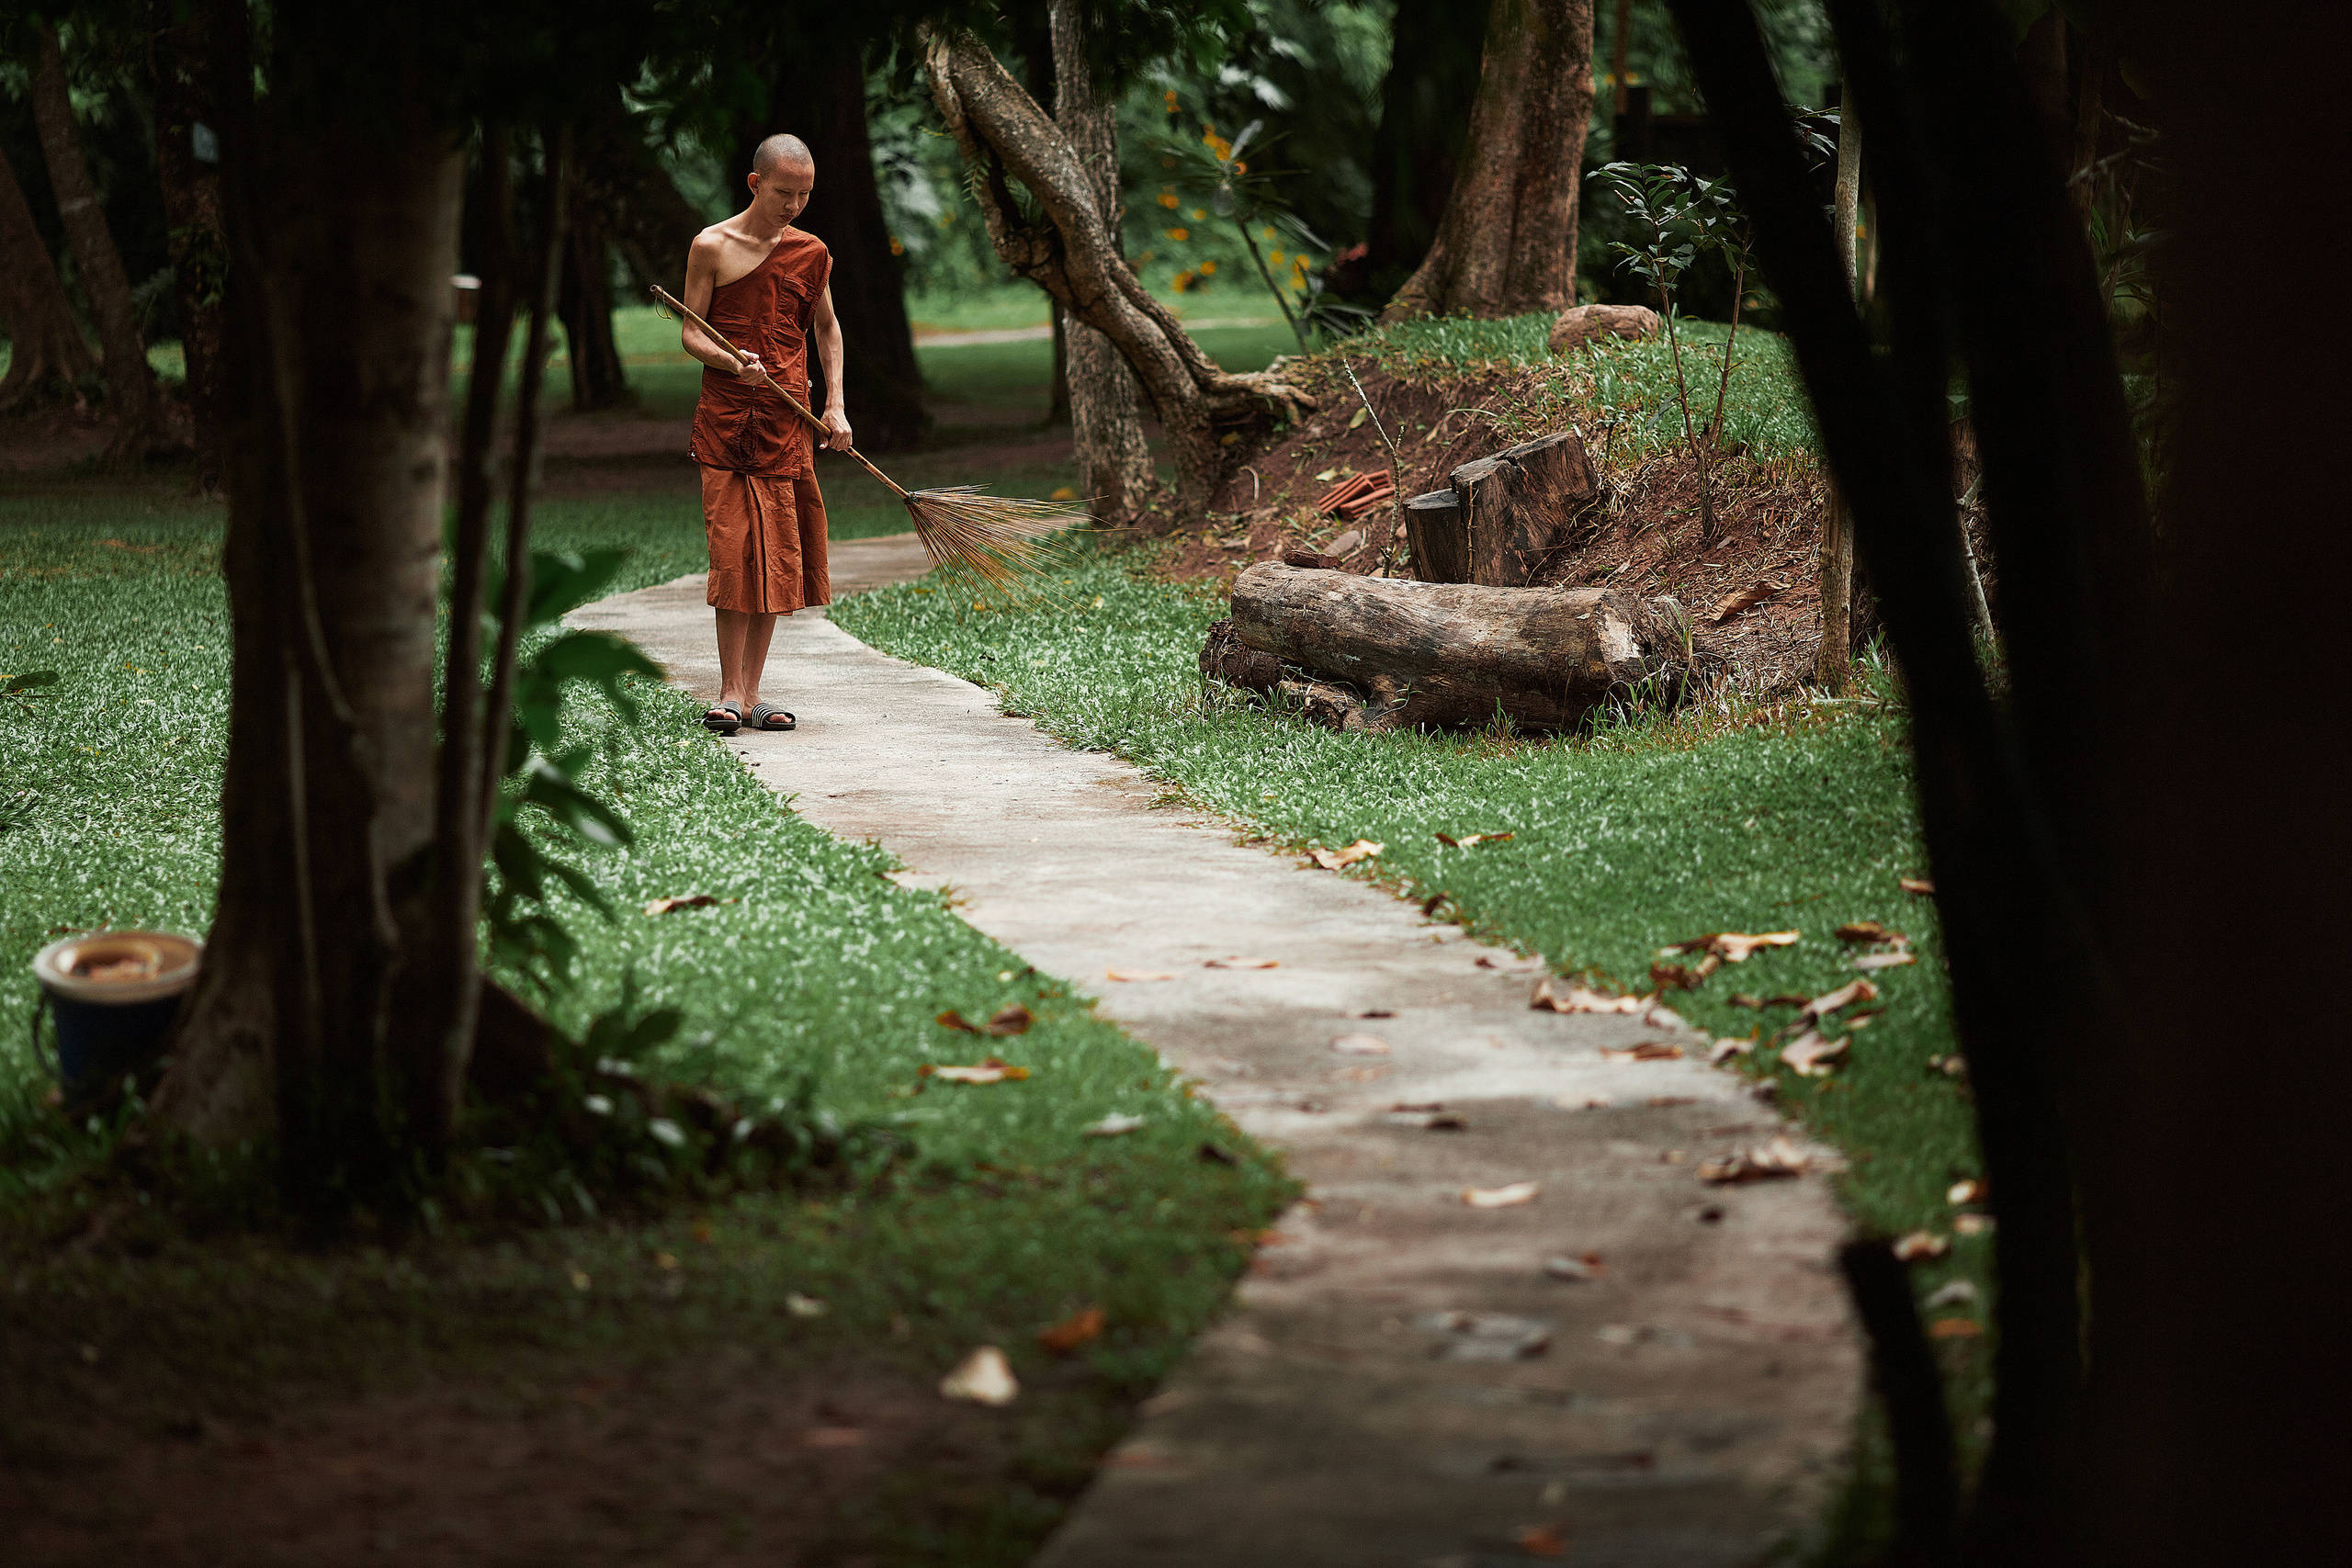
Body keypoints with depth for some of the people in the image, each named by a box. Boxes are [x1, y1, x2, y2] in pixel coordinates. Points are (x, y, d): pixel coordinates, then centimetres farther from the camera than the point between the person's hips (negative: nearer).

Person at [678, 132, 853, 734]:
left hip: (788, 420, 3)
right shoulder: (712, 246, -2)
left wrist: (835, 404, 12)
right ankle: (730, 692, -6)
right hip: (724, 416, -3)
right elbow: (690, 333, 0)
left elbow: (826, 327, 22)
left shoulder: (812, 254, 8)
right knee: (734, 553, -9)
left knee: (778, 555, 2)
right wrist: (731, 362, -20)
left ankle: (752, 692, 8)